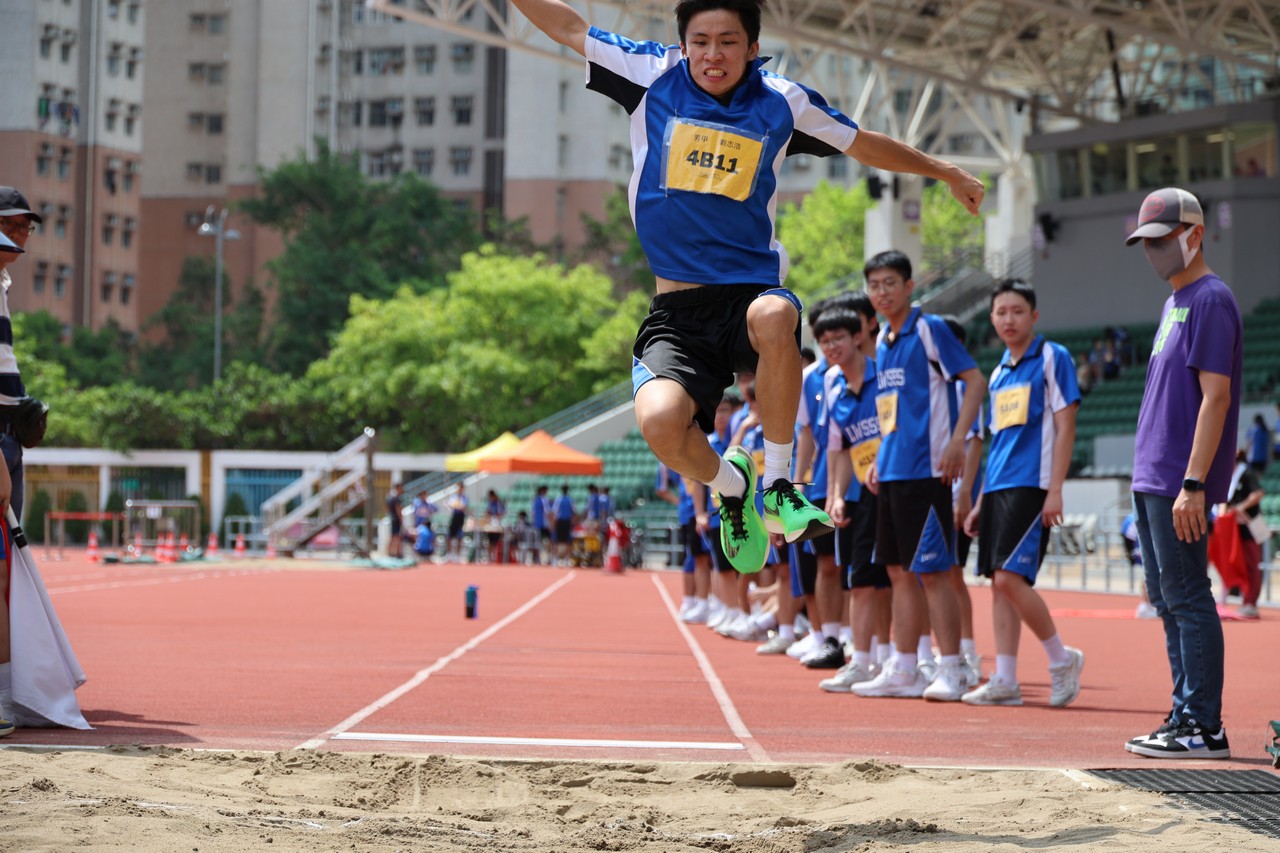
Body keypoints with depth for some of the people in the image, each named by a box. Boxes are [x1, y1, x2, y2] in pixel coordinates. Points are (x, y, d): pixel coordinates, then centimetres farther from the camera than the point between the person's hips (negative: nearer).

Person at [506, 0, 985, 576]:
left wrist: (945, 173, 32)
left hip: (752, 294, 0)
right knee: (660, 421, -30)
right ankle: (729, 483, 7)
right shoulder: (653, 76, 6)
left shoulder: (782, 102, 7)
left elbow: (864, 145, 24)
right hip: (677, 312, 0)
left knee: (773, 317, -40)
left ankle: (778, 486, -18)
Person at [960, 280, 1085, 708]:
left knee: (1010, 576, -15)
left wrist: (1055, 490, -15)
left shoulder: (1052, 358, -3)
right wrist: (980, 503, 18)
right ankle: (1004, 681, 6)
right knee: (998, 582, 4)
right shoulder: (999, 373, 17)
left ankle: (1062, 658, 1)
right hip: (997, 488, 7)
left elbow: (1065, 427, -8)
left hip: (1032, 487, -7)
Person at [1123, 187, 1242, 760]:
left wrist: (1193, 483, -23)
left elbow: (1216, 396, -18)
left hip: (1179, 484, -10)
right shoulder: (1176, 301, 19)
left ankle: (1204, 728, -6)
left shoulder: (1211, 300, -10)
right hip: (1150, 478, 10)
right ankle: (1185, 717, 18)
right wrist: (1155, 478, 18)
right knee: (1168, 603, 12)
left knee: (1187, 599, -8)